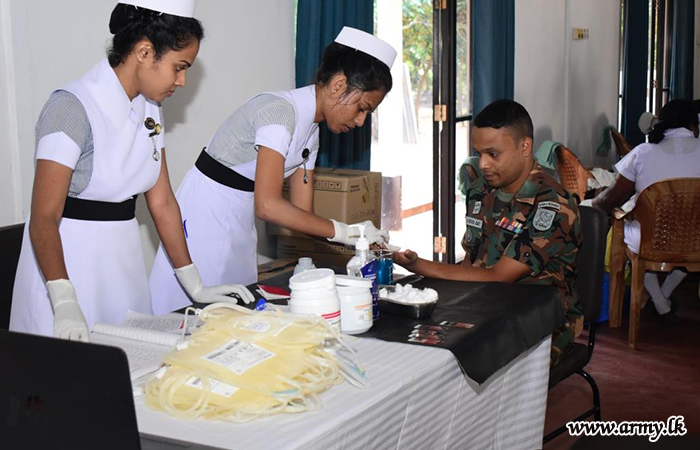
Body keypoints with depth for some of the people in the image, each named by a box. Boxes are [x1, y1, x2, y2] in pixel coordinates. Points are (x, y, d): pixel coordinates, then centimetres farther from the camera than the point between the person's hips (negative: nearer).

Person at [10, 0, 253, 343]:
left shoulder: (149, 108, 5)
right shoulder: (72, 107, -19)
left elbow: (161, 201, 8)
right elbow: (44, 218, -22)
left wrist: (196, 287, 5)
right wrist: (65, 304, -34)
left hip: (123, 257, 7)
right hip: (66, 260, -7)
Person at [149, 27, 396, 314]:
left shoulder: (311, 130, 6)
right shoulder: (279, 110, -23)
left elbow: (302, 212, 3)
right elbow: (267, 205, -31)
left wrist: (365, 244, -8)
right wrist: (342, 231, -29)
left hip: (239, 224, 9)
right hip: (205, 213, -9)